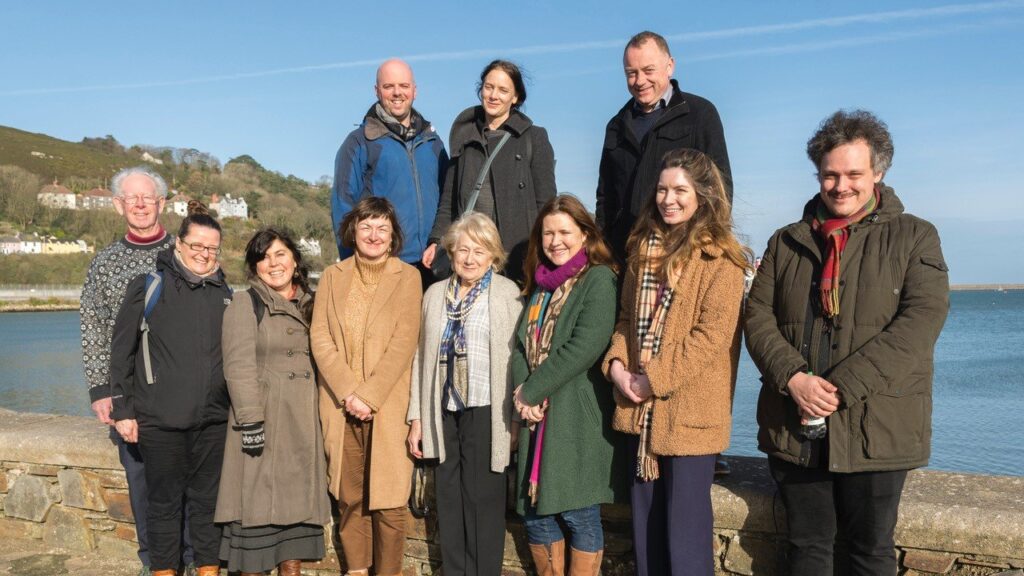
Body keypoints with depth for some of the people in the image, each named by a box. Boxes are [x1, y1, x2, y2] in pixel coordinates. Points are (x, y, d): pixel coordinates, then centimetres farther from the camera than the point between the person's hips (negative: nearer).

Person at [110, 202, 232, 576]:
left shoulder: (224, 294, 10)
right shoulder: (149, 288, 0)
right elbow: (121, 352, 0)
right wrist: (122, 410, -3)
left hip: (212, 419, 3)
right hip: (160, 419, -3)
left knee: (208, 500, 10)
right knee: (164, 502, 7)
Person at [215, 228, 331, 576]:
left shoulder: (309, 304, 13)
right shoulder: (245, 303, -4)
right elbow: (239, 366, -11)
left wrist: (320, 412, 11)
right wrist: (250, 422, -18)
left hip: (303, 421, 5)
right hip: (263, 418, -5)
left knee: (298, 503, 9)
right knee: (257, 504, -1)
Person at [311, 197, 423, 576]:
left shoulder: (407, 277, 2)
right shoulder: (333, 276, 9)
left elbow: (403, 344, -6)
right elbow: (320, 339, 1)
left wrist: (368, 396, -13)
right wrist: (348, 393, -10)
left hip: (388, 406, -2)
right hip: (341, 406, 2)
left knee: (389, 500, -3)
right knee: (348, 497, 8)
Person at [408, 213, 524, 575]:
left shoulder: (508, 294, -4)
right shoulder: (435, 294, 11)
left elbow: (518, 358, -6)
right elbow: (422, 358, 10)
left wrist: (516, 417, -9)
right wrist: (416, 417, 8)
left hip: (485, 413, -4)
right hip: (444, 412, 5)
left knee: (483, 500, 2)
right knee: (449, 499, 11)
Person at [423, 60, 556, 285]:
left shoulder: (534, 138, 4)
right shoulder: (465, 136, 15)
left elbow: (546, 202, 2)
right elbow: (449, 196, 18)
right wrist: (437, 241, 8)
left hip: (517, 255, -3)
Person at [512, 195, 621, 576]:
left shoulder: (599, 279, -6)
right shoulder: (541, 284, 16)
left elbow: (587, 345, -18)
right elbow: (522, 344, 11)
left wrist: (532, 391, -14)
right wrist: (521, 392, -8)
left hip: (578, 418, -7)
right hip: (538, 418, 7)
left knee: (579, 515, 1)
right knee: (534, 512, 10)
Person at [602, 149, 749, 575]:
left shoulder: (720, 257, -9)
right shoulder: (644, 246, 11)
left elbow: (713, 333, -16)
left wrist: (655, 379, -17)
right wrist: (617, 363, -4)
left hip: (689, 408, -6)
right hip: (642, 408, 6)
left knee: (685, 524, 2)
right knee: (645, 519, 16)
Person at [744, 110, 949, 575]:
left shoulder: (914, 237, 1)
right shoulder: (787, 242, 11)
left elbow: (922, 318, -11)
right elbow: (758, 315, 4)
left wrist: (842, 387, -18)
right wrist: (793, 378, -14)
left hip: (875, 428, -2)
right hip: (796, 427, 3)